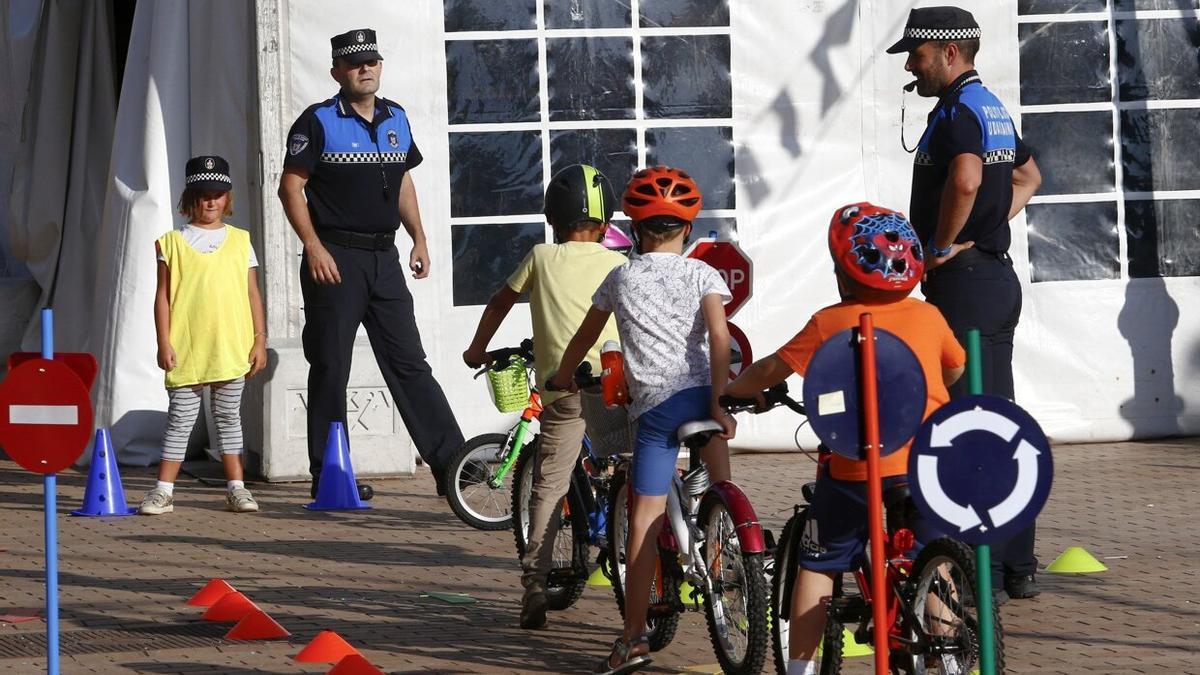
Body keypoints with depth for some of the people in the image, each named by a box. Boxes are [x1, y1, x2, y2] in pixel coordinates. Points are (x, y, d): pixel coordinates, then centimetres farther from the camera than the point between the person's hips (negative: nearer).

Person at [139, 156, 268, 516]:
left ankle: (236, 487, 14)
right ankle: (164, 490, 5)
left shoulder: (240, 241, 9)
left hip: (232, 348, 2)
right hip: (186, 349, -2)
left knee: (229, 417, 9)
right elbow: (163, 296, 1)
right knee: (180, 418, 1)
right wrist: (164, 342, -5)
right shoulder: (173, 243, 3)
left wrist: (260, 340, 3)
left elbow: (252, 294, 9)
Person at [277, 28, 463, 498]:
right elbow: (291, 186, -7)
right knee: (331, 368, -1)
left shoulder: (396, 119, 13)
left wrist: (419, 238, 13)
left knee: (409, 363, 6)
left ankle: (450, 463, 5)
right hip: (335, 259, -5)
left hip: (384, 257, 5)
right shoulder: (319, 122, -5)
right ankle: (327, 477, 4)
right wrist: (313, 247, -15)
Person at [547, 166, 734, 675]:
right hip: (698, 392, 0)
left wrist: (561, 378, 45)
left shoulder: (621, 278, 16)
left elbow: (584, 338, 28)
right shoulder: (701, 274, 10)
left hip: (653, 404, 0)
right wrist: (719, 402, -8)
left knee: (644, 520, -2)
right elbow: (719, 335, -6)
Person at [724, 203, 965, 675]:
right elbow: (955, 369, 25)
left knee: (817, 565, 9)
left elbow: (771, 370, 2)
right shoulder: (929, 317, 7)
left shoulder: (830, 323, -4)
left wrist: (730, 390, 21)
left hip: (857, 469, -3)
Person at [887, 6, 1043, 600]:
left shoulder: (958, 109, -14)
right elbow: (1027, 177, 34)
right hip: (999, 277, 10)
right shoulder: (993, 108, 17)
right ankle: (1018, 565, 16)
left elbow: (965, 178, -33)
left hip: (963, 283, -10)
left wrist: (943, 246, -19)